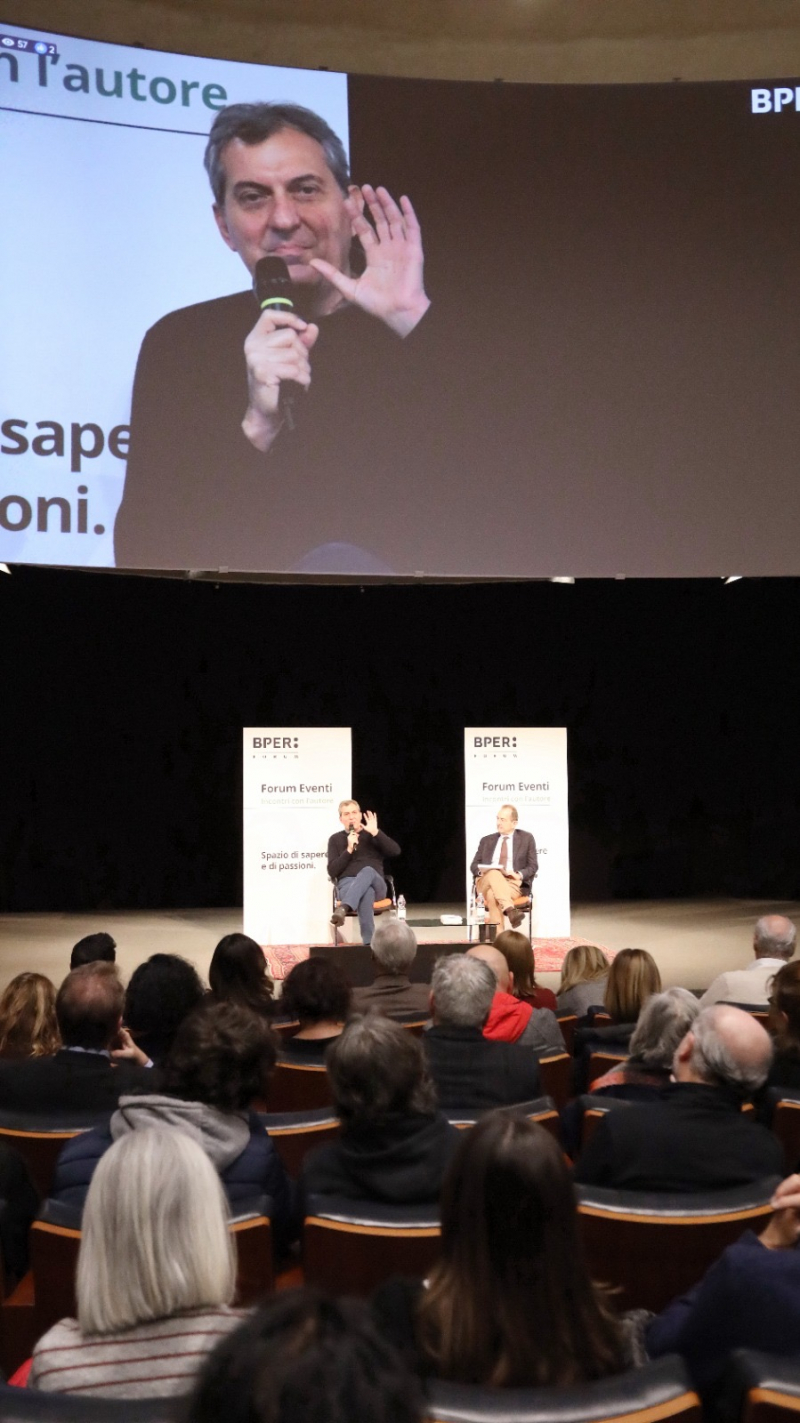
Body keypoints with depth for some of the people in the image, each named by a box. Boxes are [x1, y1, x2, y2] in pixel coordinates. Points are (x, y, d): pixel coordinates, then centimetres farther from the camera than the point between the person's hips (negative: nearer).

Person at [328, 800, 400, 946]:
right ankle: (369, 943, -54)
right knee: (366, 893, -42)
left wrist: (375, 833, -9)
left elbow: (396, 851, 0)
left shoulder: (371, 835, 18)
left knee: (368, 871, -40)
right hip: (347, 884, -1)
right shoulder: (335, 839, 16)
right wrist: (349, 850, -9)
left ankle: (342, 909, -62)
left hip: (375, 884, 1)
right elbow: (332, 871, 3)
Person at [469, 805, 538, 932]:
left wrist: (519, 874, -14)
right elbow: (474, 866, 18)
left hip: (513, 883, -2)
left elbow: (533, 866, 9)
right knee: (494, 873, -38)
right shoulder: (487, 840, 22)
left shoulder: (526, 838, 15)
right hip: (485, 883, 2)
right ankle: (510, 909, -56)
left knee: (492, 895, -39)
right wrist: (481, 871, -8)